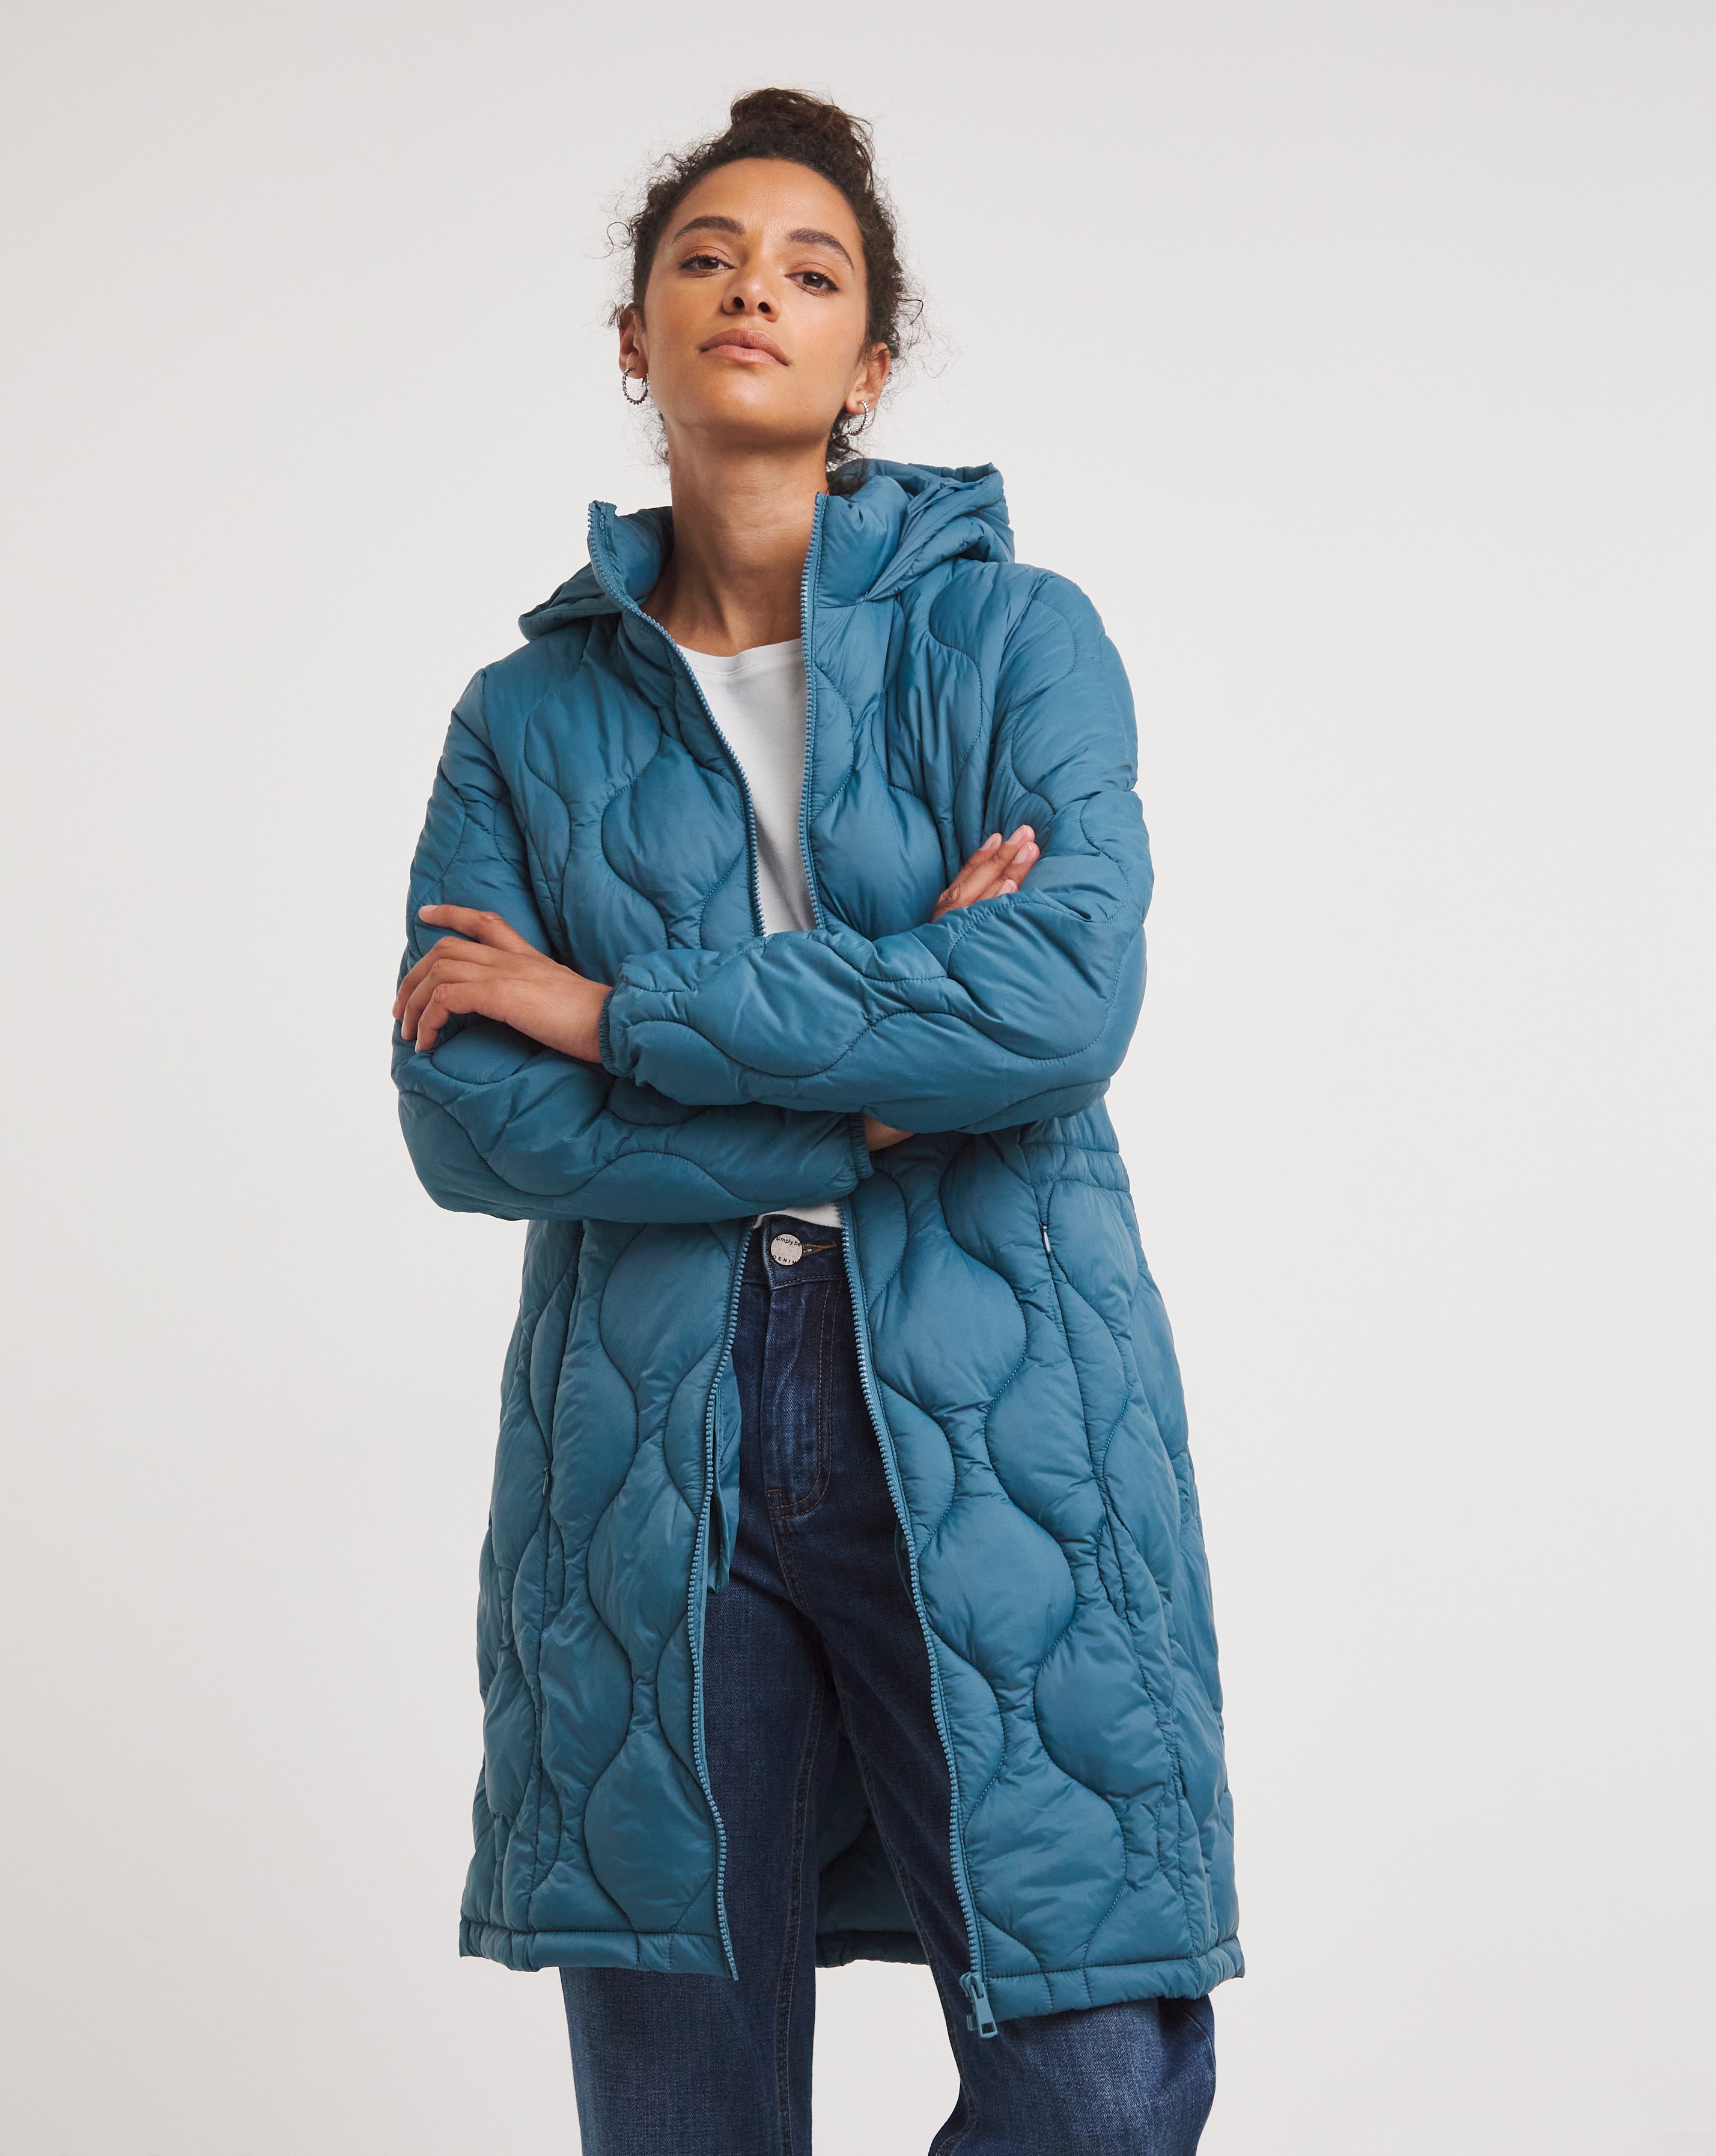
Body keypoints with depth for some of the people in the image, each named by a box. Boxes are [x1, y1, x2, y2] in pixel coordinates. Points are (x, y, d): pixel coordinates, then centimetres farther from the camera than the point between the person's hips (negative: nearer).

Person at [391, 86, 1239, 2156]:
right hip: (648, 1462, 2)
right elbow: (461, 1115, -3)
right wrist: (870, 1103, -11)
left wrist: (612, 1010, -9)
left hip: (995, 1438, -1)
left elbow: (1065, 1002, -13)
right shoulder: (532, 716, 10)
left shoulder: (1016, 636, 5)